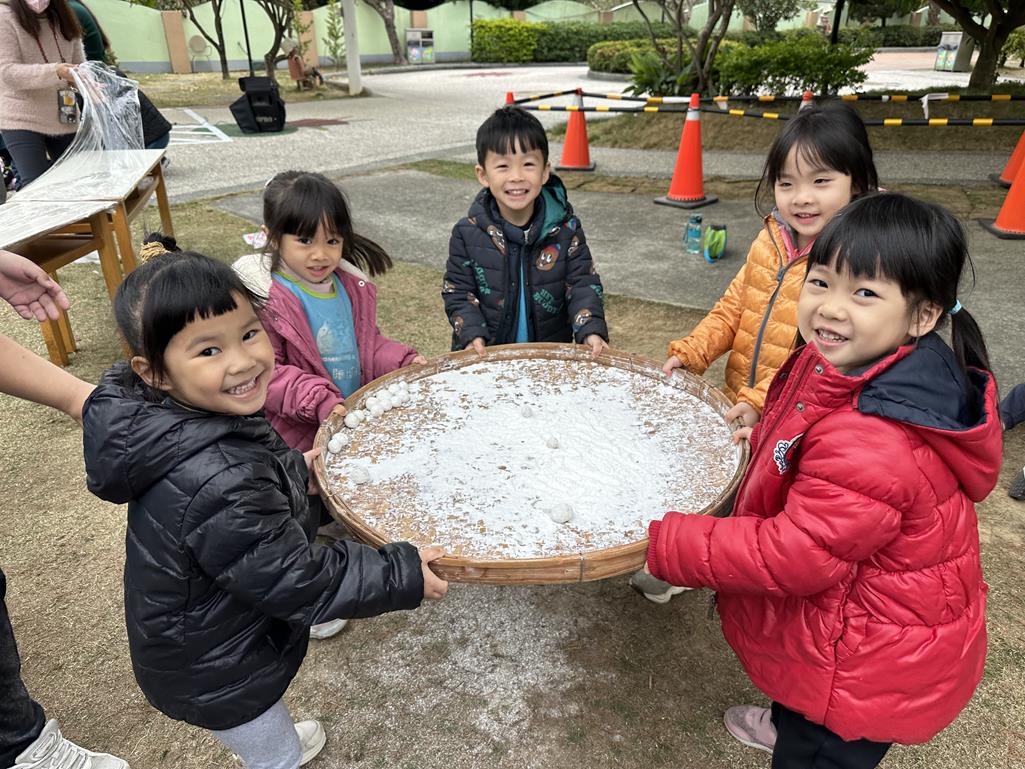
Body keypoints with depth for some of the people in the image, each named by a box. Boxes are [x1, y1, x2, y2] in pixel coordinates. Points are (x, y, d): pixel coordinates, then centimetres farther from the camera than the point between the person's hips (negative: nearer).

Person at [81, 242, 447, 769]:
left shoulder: (169, 424, -14)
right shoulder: (223, 487, -42)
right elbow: (298, 583, -31)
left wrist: (294, 468, 19)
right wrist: (404, 576, -22)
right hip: (214, 675, -8)